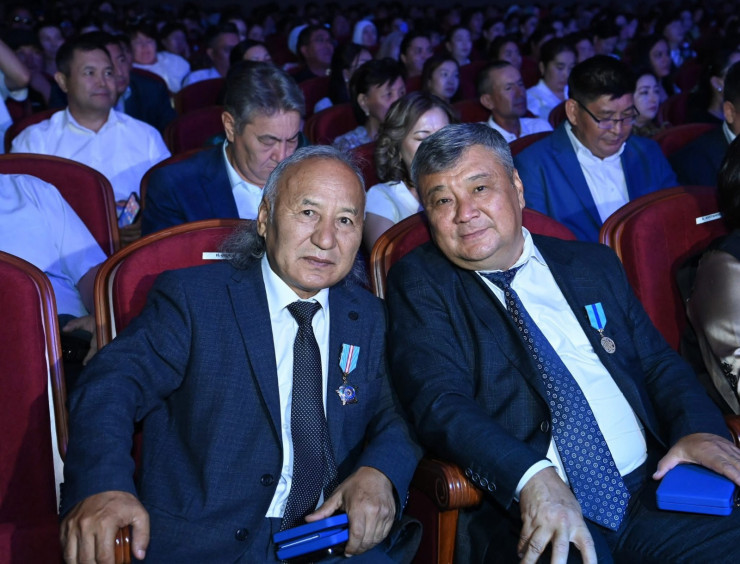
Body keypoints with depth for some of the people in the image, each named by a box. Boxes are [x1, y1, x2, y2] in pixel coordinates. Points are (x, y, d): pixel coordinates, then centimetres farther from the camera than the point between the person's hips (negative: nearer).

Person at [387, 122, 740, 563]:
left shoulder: (594, 264, 18)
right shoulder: (419, 282, 5)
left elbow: (658, 361, 18)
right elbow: (440, 402, -9)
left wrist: (699, 428, -5)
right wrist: (533, 477, -26)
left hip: (653, 485, 4)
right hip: (527, 516, -3)